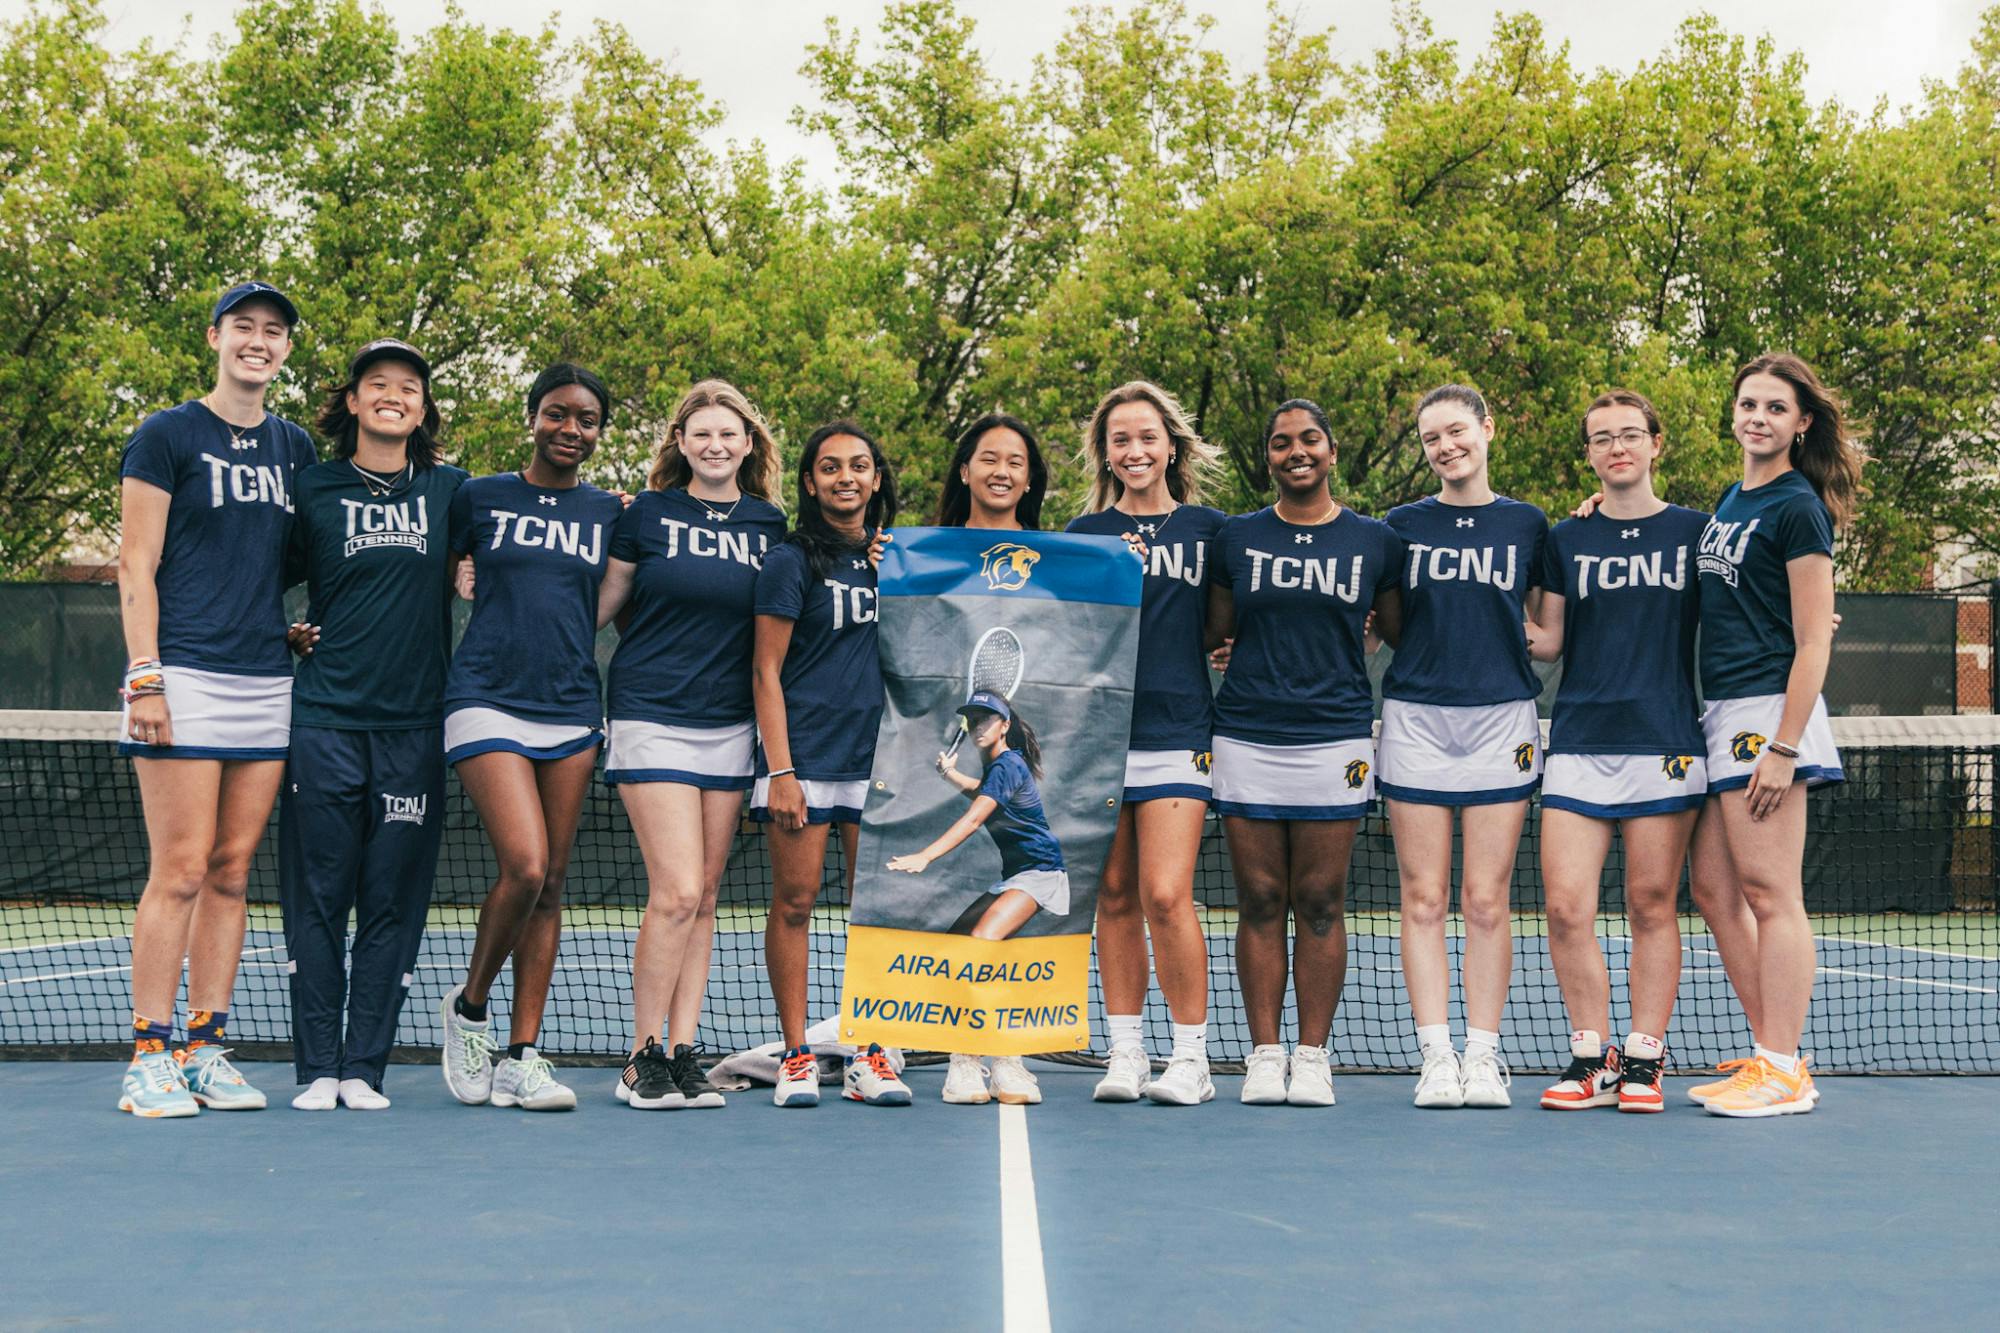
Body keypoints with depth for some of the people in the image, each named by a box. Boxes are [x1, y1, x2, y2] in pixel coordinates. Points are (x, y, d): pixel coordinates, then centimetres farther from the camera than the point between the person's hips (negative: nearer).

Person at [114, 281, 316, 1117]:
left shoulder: (295, 449, 15)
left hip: (268, 683, 5)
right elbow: (136, 566, -4)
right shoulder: (166, 437, 0)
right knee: (180, 872, -7)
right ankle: (149, 1059, -1)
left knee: (231, 873, 5)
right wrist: (144, 677, -12)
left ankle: (205, 1050, 11)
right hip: (186, 677, -5)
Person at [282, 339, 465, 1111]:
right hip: (325, 717, -1)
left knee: (392, 900, 1)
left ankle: (363, 1068, 8)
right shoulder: (314, 489, 6)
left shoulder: (448, 490, 10)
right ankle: (316, 1068, 6)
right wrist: (287, 633, 1)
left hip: (414, 722, 1)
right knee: (318, 895, -1)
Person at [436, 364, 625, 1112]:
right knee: (523, 865, -18)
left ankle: (520, 1056, 8)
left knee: (551, 883, 2)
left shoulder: (611, 514, 12)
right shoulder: (479, 498, 7)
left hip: (572, 713, 3)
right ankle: (469, 1007, 7)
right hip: (487, 703, -3)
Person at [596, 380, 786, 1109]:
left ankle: (683, 1054, 11)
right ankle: (642, 1060, 0)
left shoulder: (770, 524, 8)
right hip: (652, 715, -4)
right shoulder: (648, 514, 0)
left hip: (730, 725, 4)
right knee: (676, 891, -12)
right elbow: (600, 604, 6)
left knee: (703, 898, 5)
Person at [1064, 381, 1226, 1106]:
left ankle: (1191, 1058, -1)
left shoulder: (1208, 528, 8)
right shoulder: (1085, 535, 9)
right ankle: (1126, 1053, 13)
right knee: (1115, 897, 4)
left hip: (1179, 733, -2)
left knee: (1165, 894, -11)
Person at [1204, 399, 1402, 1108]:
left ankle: (1313, 1057, 8)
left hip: (1335, 738, -1)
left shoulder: (1375, 540, 7)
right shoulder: (1237, 537, 9)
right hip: (1246, 737, 1)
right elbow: (1213, 630, 15)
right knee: (1260, 901, 2)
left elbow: (1402, 631, 13)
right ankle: (1264, 1055, 9)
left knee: (1320, 903, 1)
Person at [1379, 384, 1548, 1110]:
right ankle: (1435, 1056, 3)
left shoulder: (1528, 525, 8)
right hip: (1416, 717, 0)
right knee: (1424, 898, -1)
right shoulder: (1403, 525, 8)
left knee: (1486, 900, -1)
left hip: (1501, 719, 0)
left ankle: (1483, 1057, 4)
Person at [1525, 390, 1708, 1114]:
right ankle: (1592, 1059, 5)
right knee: (1566, 908, -7)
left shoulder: (1695, 531, 8)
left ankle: (1643, 1060, 11)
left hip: (1666, 746, -1)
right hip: (1579, 745, 1)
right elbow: (1547, 640, 14)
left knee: (1652, 908, 1)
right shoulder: (1566, 540, 12)